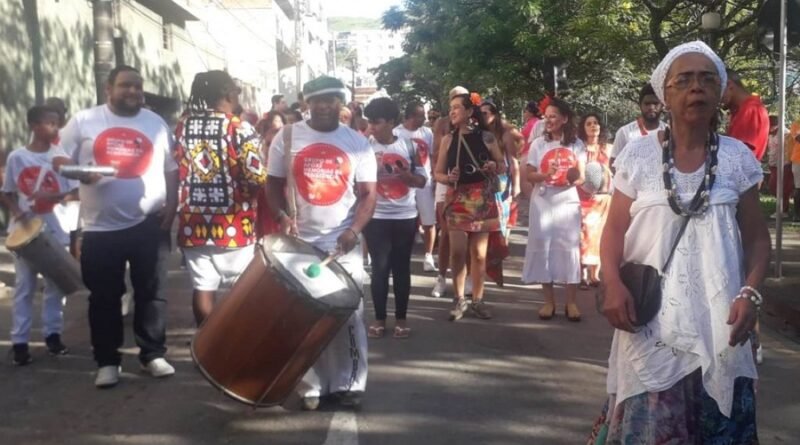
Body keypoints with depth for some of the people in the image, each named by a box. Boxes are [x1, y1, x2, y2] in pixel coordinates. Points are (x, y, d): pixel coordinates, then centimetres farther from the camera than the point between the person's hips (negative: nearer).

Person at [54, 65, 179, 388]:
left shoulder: (156, 123, 9)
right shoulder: (84, 121, 2)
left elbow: (172, 168, 12)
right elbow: (60, 161, 3)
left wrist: (172, 205, 0)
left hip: (149, 223, 1)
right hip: (101, 226, -1)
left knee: (151, 293, 7)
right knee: (104, 297, 6)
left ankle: (153, 355, 19)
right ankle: (107, 361, 18)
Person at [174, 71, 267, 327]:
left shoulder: (182, 127, 5)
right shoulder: (239, 129, -11)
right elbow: (257, 177, -16)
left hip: (194, 222, 4)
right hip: (233, 224, -4)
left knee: (202, 288, 8)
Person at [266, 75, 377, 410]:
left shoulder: (357, 143, 3)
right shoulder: (287, 137, 3)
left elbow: (368, 194, 1)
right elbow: (273, 184, 7)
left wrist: (354, 229, -15)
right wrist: (282, 215, -12)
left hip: (343, 245, 0)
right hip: (299, 243, 0)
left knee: (349, 317, 3)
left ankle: (349, 383, 16)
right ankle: (311, 385, 18)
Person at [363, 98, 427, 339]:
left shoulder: (409, 145, 0)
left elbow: (422, 180, 2)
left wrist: (406, 175, -16)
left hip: (405, 216, 1)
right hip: (376, 217, -1)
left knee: (401, 267, 9)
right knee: (379, 268, 4)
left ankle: (401, 318, 18)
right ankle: (379, 319, 16)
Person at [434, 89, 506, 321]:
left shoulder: (487, 137, 1)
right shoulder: (448, 139, 3)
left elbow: (503, 166, 8)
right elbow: (437, 173, 5)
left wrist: (494, 167, -14)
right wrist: (448, 178, -16)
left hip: (482, 198, 0)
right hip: (457, 199, 0)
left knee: (479, 253, 6)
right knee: (458, 251, -7)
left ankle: (477, 300, 17)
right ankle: (459, 300, 7)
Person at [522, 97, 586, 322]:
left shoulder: (576, 144, 3)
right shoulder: (538, 144, 2)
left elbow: (581, 177, 3)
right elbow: (529, 175, -1)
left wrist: (574, 175, -20)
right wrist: (546, 175, -20)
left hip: (568, 203, 0)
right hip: (543, 203, 0)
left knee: (569, 248, -1)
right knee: (543, 248, 0)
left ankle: (571, 302, 6)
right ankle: (549, 301, 9)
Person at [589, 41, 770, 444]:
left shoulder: (737, 157, 2)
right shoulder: (638, 155, 0)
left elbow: (757, 238, 8)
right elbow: (615, 230, 3)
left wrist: (750, 293, -8)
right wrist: (613, 283, -14)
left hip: (716, 320, 1)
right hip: (649, 316, -1)